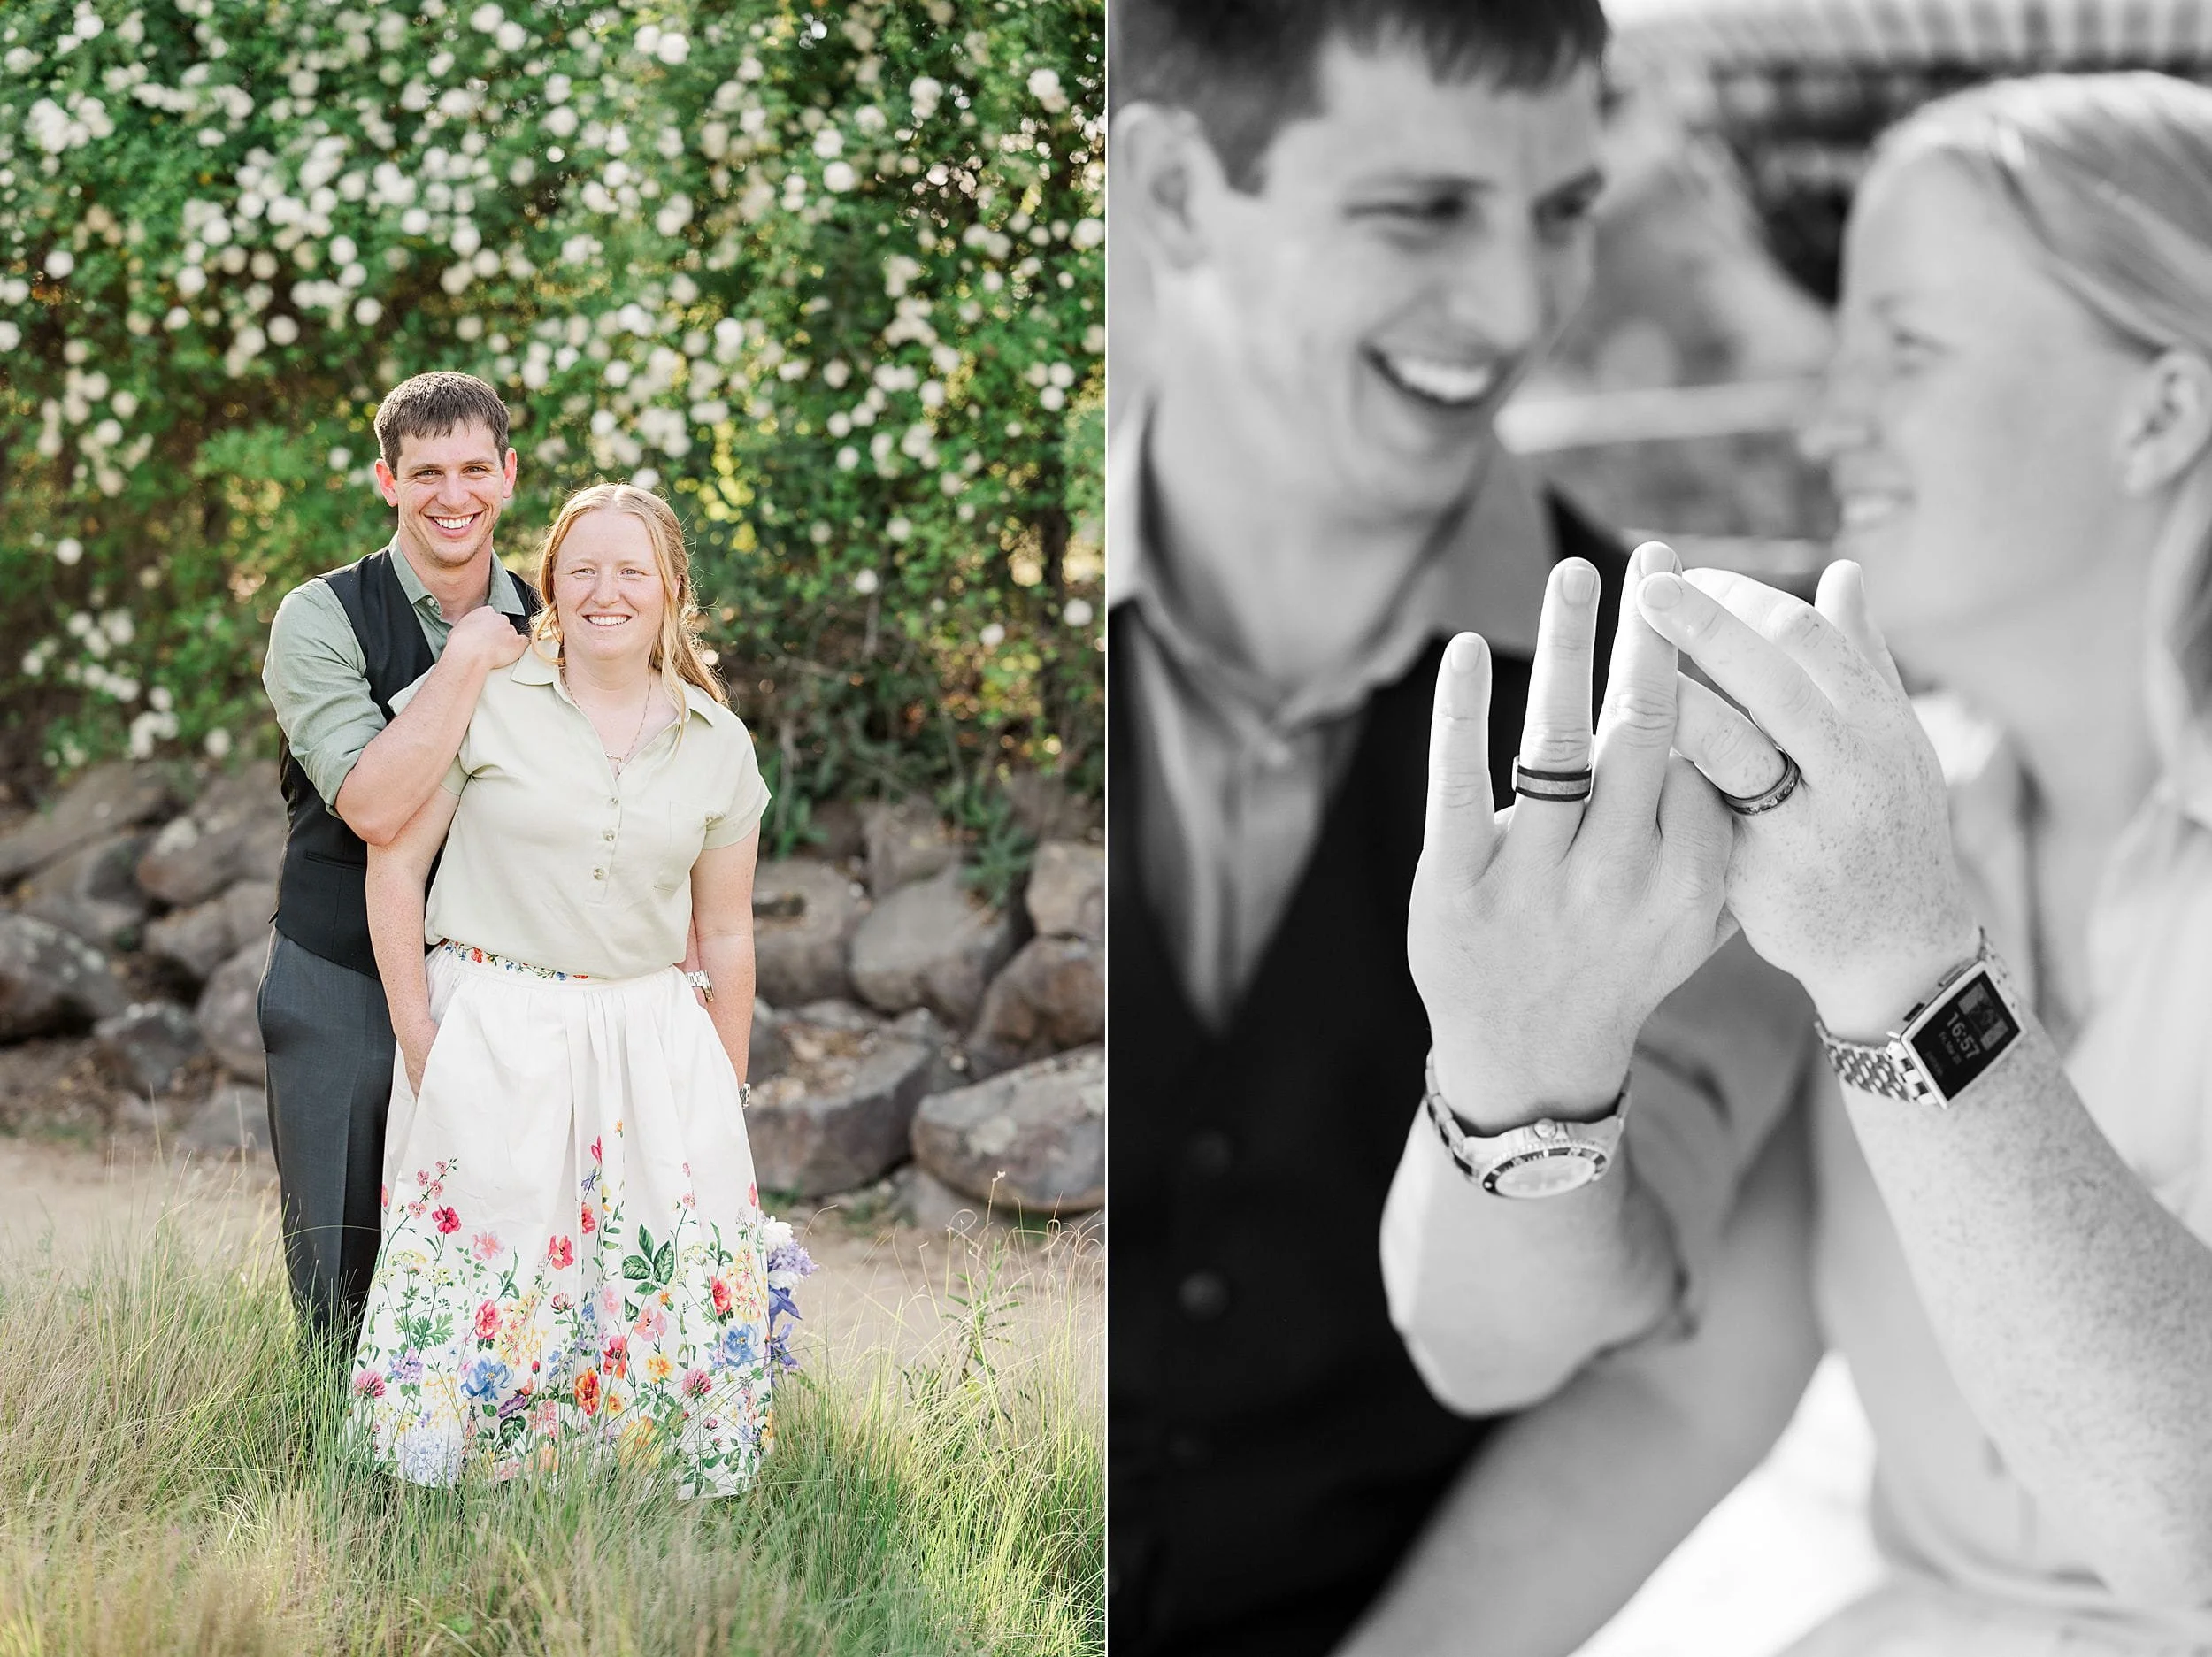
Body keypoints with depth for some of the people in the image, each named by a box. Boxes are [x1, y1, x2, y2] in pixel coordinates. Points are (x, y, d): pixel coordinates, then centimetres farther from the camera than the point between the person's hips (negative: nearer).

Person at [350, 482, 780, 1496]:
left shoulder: (718, 746, 7)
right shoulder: (479, 698, -3)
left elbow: (726, 936, 13)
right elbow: (392, 867, -1)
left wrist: (728, 1095, 12)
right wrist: (420, 1041, -5)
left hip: (654, 1049, 3)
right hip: (490, 1039, -3)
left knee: (675, 1298, 0)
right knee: (477, 1296, -4)